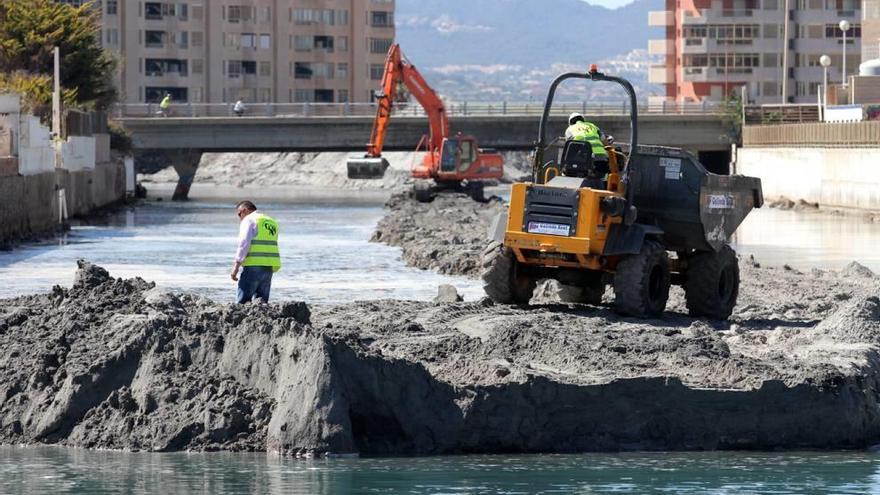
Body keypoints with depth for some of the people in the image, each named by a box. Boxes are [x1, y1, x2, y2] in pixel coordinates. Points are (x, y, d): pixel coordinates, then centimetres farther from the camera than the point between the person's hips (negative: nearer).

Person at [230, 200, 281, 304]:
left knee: (241, 302, -6)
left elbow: (244, 243, -13)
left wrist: (236, 266, -13)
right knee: (261, 299, 8)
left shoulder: (248, 220, -2)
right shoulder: (272, 222, 22)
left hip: (253, 266, -7)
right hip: (269, 268, 7)